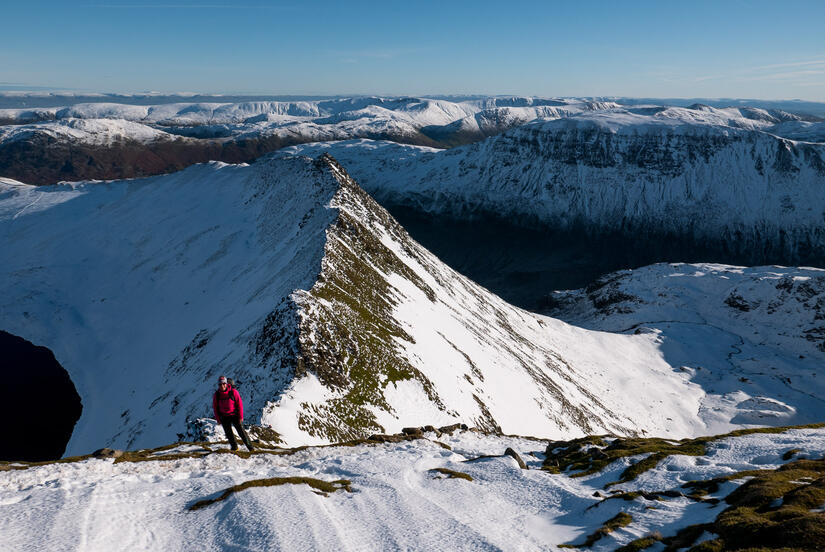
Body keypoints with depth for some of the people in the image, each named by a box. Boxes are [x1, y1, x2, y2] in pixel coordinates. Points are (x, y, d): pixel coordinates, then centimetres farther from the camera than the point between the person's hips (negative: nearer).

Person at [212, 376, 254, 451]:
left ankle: (249, 446, 1)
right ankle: (234, 447, 20)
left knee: (241, 430, -8)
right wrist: (218, 419, 3)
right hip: (224, 417, 2)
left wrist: (241, 416, -8)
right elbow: (215, 407, 5)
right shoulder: (216, 395, -7)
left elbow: (239, 404, -8)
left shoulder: (233, 392, -14)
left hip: (234, 415, -2)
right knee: (229, 433, 1)